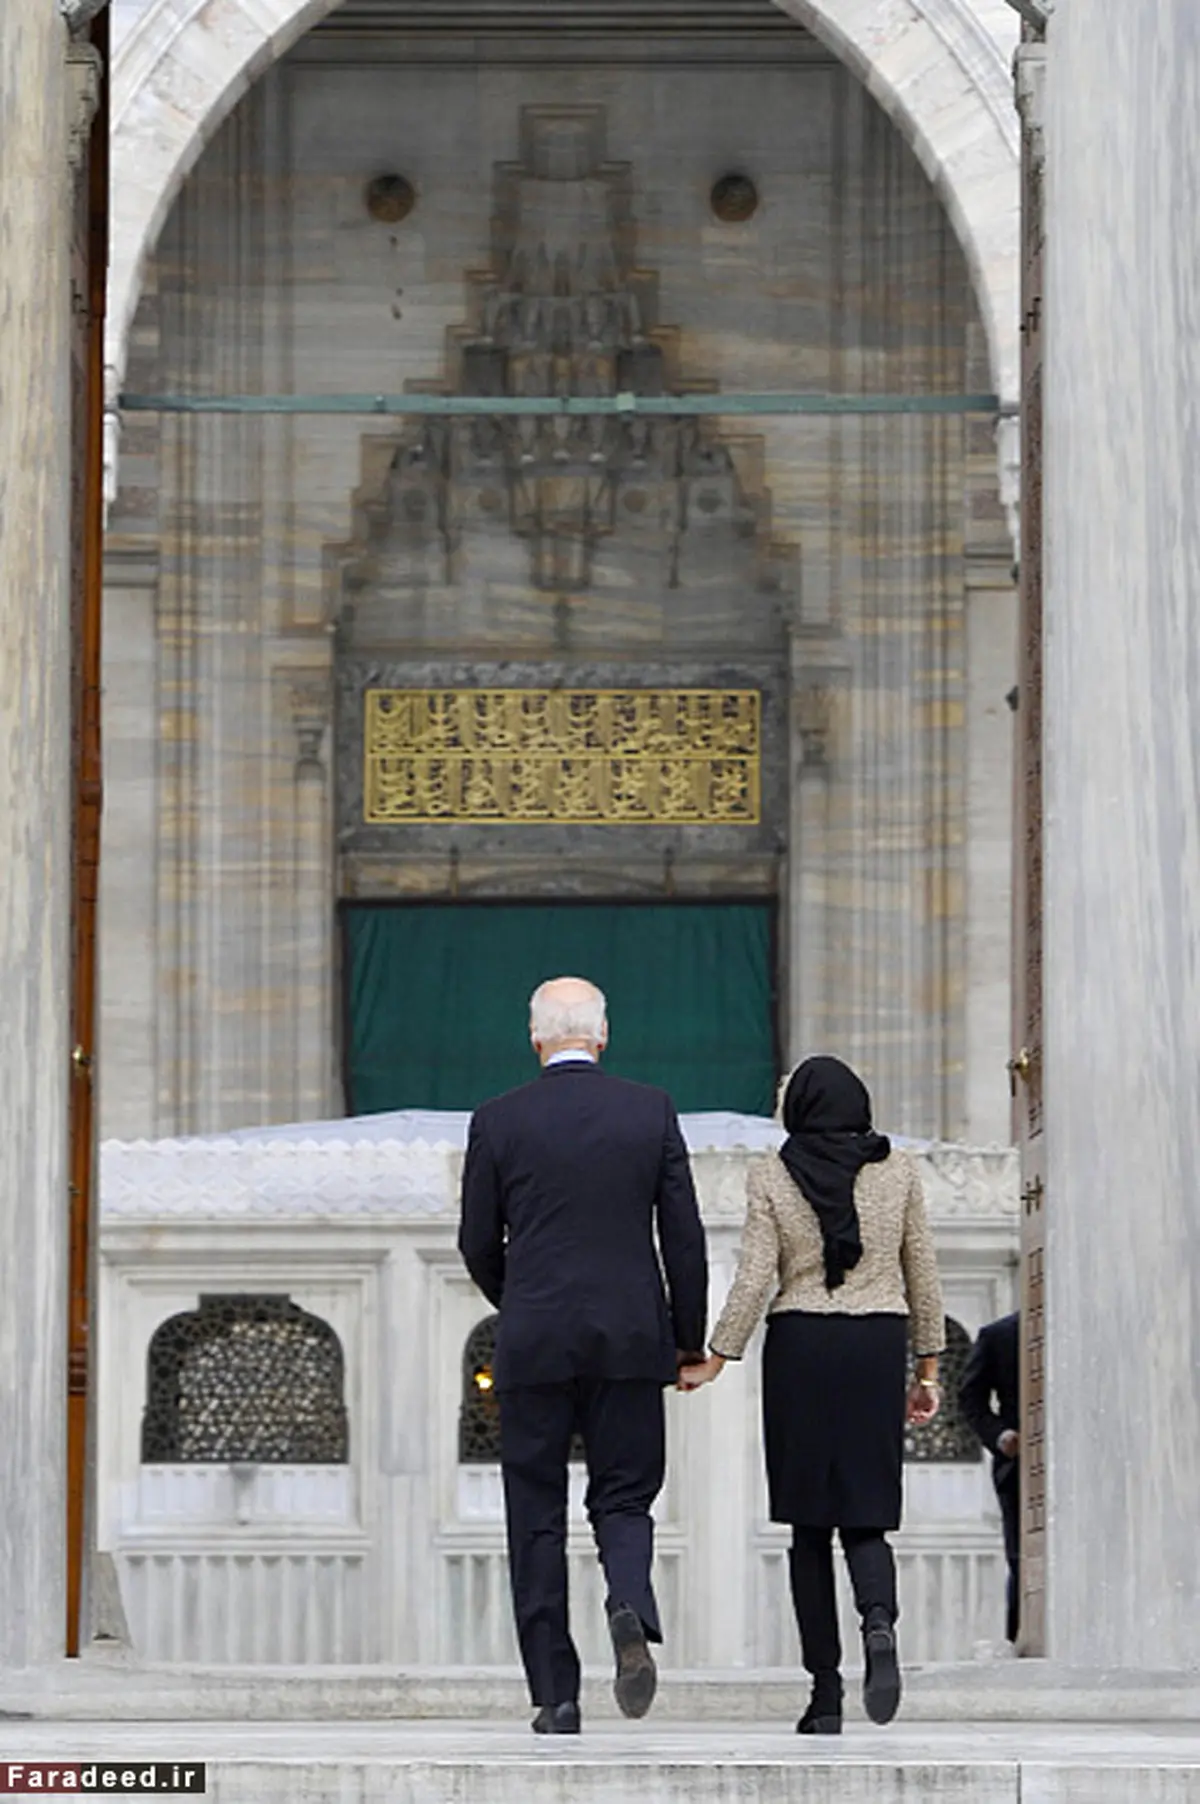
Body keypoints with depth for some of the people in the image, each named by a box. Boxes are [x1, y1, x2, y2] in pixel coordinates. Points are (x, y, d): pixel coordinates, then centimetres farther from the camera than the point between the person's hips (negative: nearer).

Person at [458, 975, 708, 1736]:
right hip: (629, 1338, 1)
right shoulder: (652, 1112, 1)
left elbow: (479, 1245, 5)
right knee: (623, 1499, 10)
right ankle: (632, 1610, -22)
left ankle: (556, 1696, 3)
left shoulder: (499, 1122, -1)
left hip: (534, 1344, -1)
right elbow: (684, 1235, 1)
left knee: (538, 1517, 6)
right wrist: (689, 1338, 10)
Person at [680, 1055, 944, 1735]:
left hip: (800, 1347, -1)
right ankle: (879, 1622, -27)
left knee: (810, 1524, 6)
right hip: (877, 1345, 1)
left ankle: (826, 1694, 2)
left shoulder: (772, 1174, -1)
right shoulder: (898, 1170, 3)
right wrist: (928, 1369, 12)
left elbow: (756, 1276, -7)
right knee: (865, 1517, 6)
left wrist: (717, 1359, 0)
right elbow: (922, 1275, 6)